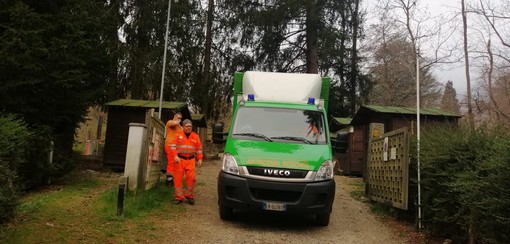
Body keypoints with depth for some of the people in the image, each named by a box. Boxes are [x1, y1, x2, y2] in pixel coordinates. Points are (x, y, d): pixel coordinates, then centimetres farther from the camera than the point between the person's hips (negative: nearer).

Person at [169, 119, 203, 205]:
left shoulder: (196, 136, 10)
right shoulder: (178, 135, 5)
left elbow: (199, 149, 11)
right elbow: (173, 146, -2)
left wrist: (199, 159, 2)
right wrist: (175, 156, -15)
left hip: (190, 160, 1)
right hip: (179, 159, -1)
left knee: (191, 178, -4)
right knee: (178, 178, -1)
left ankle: (189, 195, 12)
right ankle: (179, 197, 8)